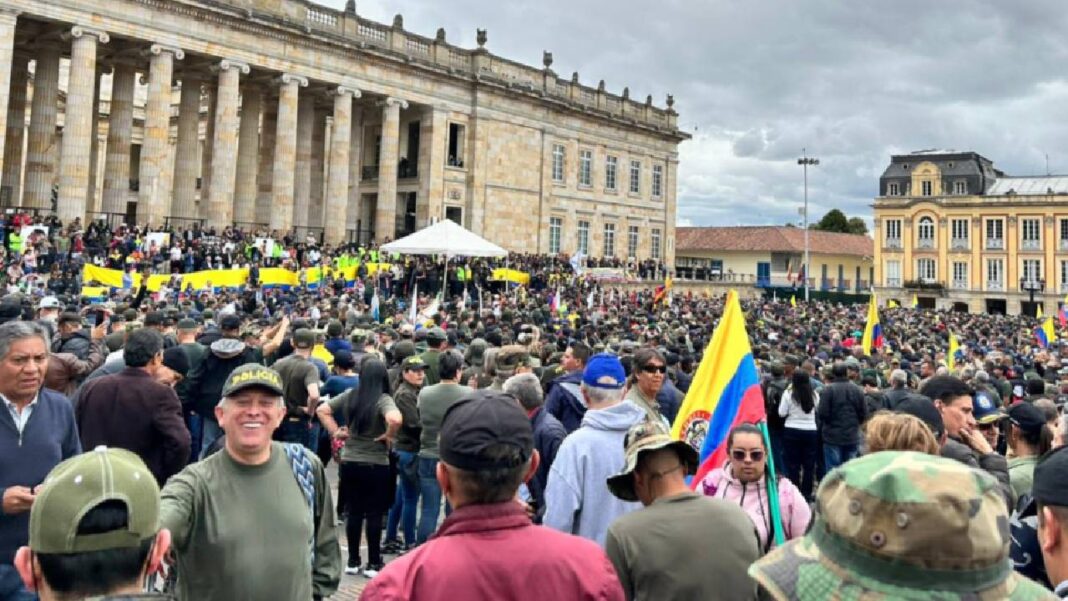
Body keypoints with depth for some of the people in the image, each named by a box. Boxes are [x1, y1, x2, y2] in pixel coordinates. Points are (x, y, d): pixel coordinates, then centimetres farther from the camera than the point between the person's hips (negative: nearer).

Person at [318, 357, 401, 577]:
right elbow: (395, 419, -34)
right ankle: (373, 564, 12)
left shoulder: (349, 395, 1)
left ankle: (353, 561, 22)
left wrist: (336, 431, 8)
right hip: (376, 466, -5)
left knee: (353, 512, 14)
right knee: (374, 515, 6)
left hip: (349, 463, 5)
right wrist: (389, 436, -16)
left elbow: (322, 410, 7)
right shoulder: (383, 399, -15)